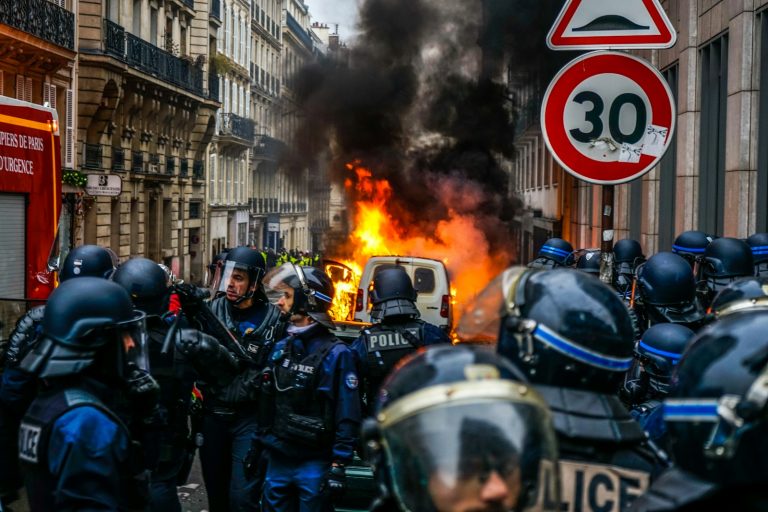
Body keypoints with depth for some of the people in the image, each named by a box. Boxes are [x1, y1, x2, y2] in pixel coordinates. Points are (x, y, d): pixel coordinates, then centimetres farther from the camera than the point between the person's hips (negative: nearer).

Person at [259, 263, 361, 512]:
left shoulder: (335, 353, -11)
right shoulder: (281, 348, 8)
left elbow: (348, 416, -13)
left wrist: (338, 465, -16)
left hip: (314, 464, -6)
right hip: (277, 460, 6)